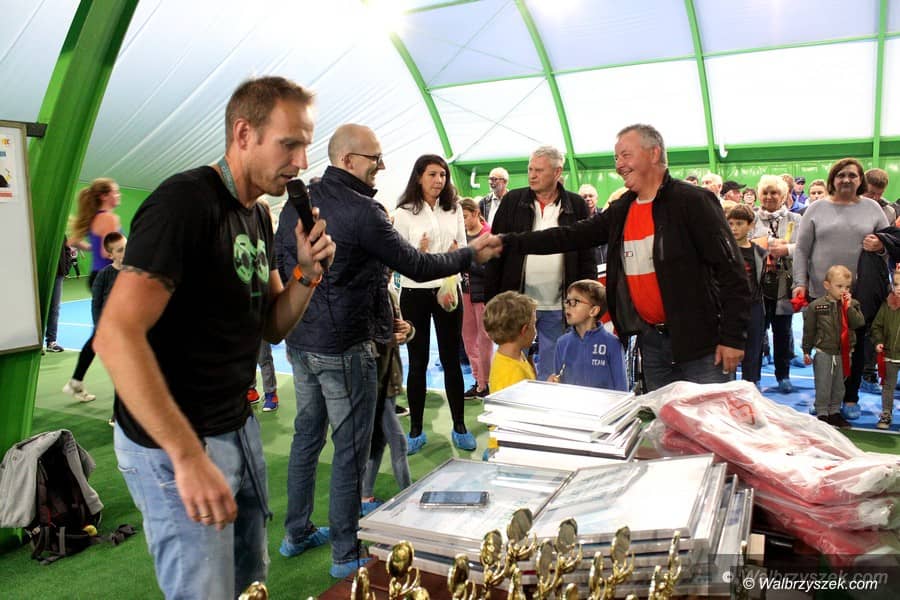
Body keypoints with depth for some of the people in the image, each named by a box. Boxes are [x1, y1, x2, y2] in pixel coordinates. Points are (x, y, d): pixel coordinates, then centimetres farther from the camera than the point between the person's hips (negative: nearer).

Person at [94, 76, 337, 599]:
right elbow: (116, 336, -27)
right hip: (174, 443, -8)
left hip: (240, 427, 8)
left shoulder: (259, 217, 7)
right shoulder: (185, 201, -19)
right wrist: (188, 455, -28)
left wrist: (307, 274, -8)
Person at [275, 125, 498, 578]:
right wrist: (470, 254, 2)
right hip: (342, 349, -8)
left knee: (306, 436, 19)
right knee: (350, 450, 4)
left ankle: (297, 534, 34)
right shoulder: (362, 212, -18)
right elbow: (417, 267, -12)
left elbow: (279, 264, 13)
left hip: (299, 341, 8)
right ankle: (347, 554, 17)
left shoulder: (297, 203, 5)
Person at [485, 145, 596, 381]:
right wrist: (492, 298, -2)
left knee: (550, 374, 10)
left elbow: (587, 257, 4)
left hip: (557, 307, 0)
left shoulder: (576, 205, 2)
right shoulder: (513, 201, 3)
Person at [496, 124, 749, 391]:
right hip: (651, 340, 6)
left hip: (699, 341, -6)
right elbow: (570, 236, 8)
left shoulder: (693, 201, -10)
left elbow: (730, 269, -12)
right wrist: (507, 242, 0)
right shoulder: (620, 211, 9)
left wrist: (733, 337, -15)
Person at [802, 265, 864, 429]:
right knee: (823, 386, 1)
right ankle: (822, 414, 12)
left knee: (839, 386, 15)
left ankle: (834, 412, 28)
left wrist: (849, 307, -21)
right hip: (823, 353, -4)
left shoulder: (852, 304, 1)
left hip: (843, 353, 4)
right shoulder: (816, 306, -9)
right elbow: (809, 330, -3)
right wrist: (806, 351, -2)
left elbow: (859, 323, -13)